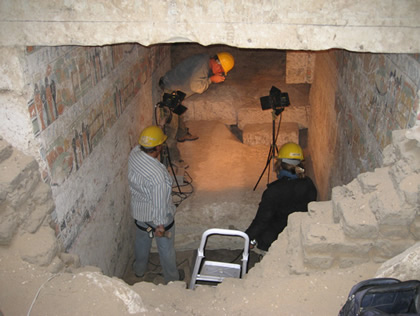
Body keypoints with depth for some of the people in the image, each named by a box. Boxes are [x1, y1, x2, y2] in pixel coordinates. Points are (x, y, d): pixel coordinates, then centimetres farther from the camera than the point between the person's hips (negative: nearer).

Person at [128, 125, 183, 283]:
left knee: (141, 240, 31)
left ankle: (139, 269, 57)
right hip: (158, 216, -6)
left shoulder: (134, 154, -20)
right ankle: (172, 278, 43)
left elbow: (139, 147, 8)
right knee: (166, 248, 19)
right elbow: (160, 203, -30)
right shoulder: (158, 174, -40)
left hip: (138, 211, 6)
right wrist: (161, 226, -17)